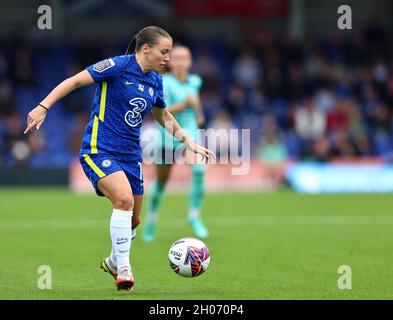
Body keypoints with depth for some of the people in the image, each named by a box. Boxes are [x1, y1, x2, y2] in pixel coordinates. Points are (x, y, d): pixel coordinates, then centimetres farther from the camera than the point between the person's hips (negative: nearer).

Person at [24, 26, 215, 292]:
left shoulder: (155, 80, 9)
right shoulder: (119, 66, -12)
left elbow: (163, 115, 26)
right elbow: (74, 81, -13)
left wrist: (189, 143, 23)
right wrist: (43, 107, -22)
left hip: (130, 155, 7)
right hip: (100, 150, -7)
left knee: (133, 220, 11)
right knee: (124, 199, -27)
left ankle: (113, 262, 39)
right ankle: (123, 270, -18)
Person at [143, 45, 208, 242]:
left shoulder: (195, 81, 2)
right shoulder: (165, 83, -14)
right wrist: (184, 104, -36)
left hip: (189, 133, 3)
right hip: (166, 135, -3)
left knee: (199, 169, -25)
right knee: (161, 182, 10)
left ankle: (194, 216, -13)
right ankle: (151, 219, 36)